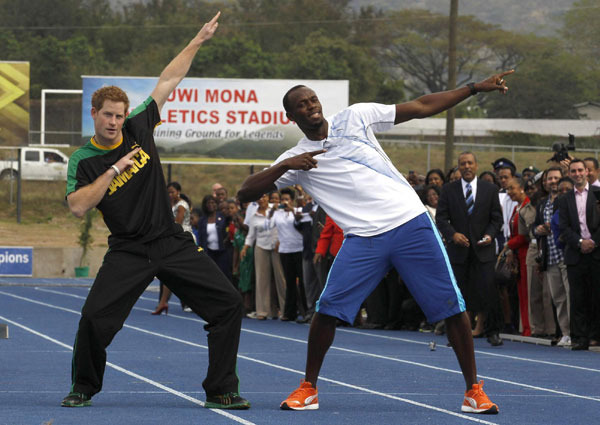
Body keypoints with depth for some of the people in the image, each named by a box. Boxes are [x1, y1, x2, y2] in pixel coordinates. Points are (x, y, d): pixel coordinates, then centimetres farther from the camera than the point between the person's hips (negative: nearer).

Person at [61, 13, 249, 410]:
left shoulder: (138, 128, 5)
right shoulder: (83, 160, -2)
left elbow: (167, 82, 10)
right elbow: (78, 206, -17)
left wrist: (198, 41, 11)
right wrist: (114, 171, -19)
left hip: (173, 242, 3)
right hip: (128, 252, -3)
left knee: (228, 304, -7)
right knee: (95, 317, -19)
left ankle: (220, 391, 1)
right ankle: (84, 389, 7)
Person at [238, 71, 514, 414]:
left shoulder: (355, 117, 6)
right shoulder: (295, 159, 7)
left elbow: (422, 107, 9)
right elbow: (247, 192, 0)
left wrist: (475, 88, 6)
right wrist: (285, 166, -13)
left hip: (411, 222, 0)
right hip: (364, 239, 0)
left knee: (452, 308, -4)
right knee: (328, 309, -13)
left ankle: (474, 389, 8)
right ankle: (309, 389, 5)